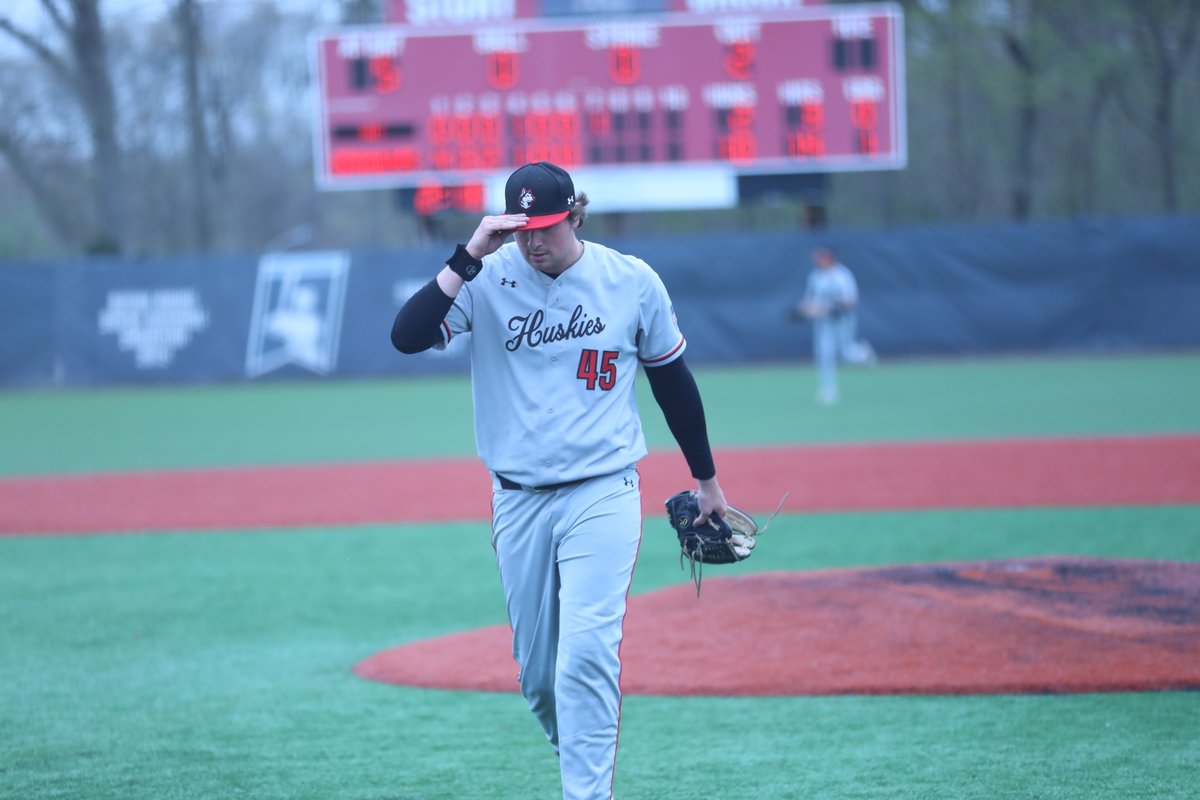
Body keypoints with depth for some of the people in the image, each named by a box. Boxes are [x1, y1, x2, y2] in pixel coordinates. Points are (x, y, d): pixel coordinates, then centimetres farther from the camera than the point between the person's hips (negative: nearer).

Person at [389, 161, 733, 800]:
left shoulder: (632, 282, -2)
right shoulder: (487, 280, -5)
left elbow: (672, 381, 11)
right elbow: (407, 336, -19)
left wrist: (705, 478, 18)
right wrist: (469, 257, -25)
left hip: (603, 497, -2)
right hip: (518, 504, 2)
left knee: (586, 655, -16)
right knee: (536, 672, 9)